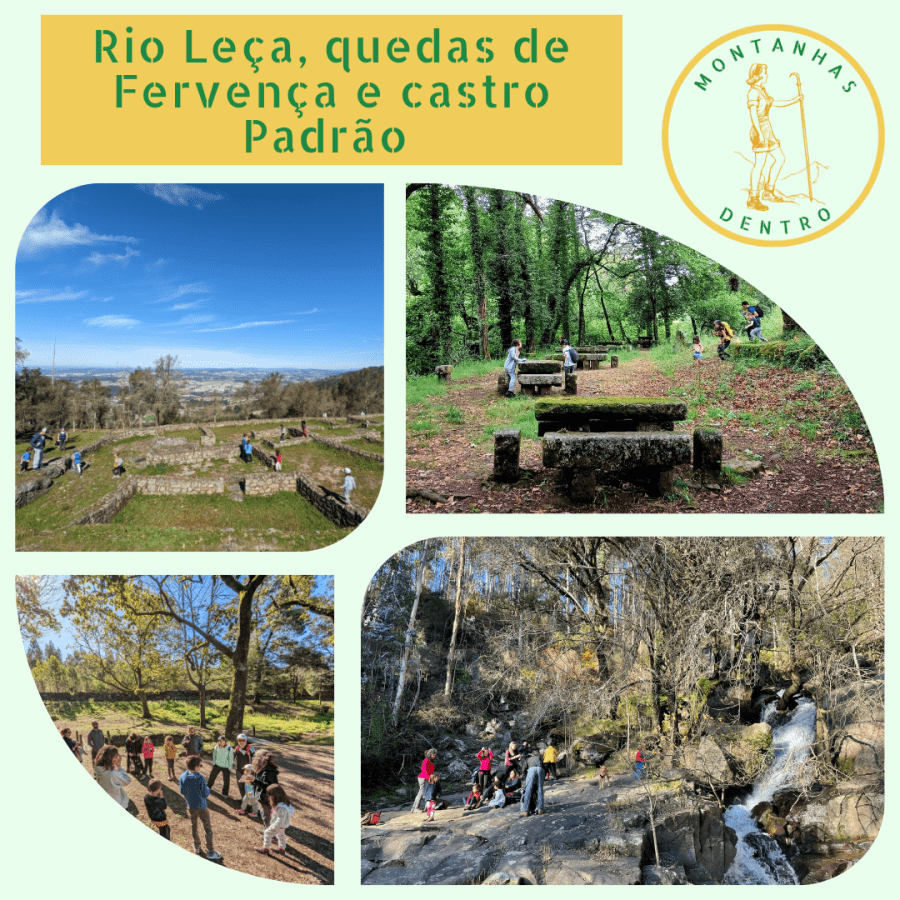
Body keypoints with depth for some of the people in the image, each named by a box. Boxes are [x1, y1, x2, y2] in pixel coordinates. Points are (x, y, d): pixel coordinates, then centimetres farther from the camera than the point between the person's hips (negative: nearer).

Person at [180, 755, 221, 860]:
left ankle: (197, 847, 38)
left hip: (191, 806, 5)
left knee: (193, 826, 24)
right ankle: (210, 852, 13)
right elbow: (205, 794, -22)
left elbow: (182, 791, 0)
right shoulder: (200, 779, -27)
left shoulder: (183, 777, -12)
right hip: (201, 807, -5)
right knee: (207, 828, 8)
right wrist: (208, 789, -2)